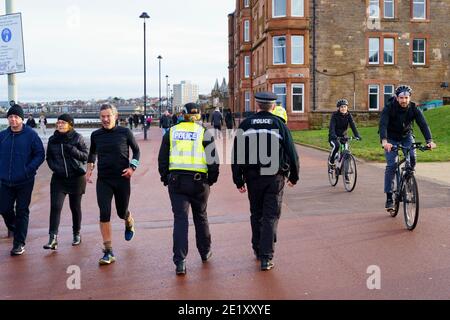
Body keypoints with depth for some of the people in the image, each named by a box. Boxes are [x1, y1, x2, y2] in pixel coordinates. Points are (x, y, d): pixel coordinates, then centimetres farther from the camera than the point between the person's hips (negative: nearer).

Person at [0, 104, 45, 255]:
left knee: (22, 211, 3)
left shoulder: (31, 135, -7)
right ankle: (15, 230, 40)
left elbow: (40, 154, -6)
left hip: (25, 181, -4)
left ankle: (19, 243, 11)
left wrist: (29, 169, -16)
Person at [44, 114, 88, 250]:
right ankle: (53, 238, -13)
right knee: (55, 206, -11)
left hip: (77, 177, -2)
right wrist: (55, 167, -6)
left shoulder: (77, 138, -4)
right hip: (58, 178, 2)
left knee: (75, 207, 9)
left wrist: (73, 150, -21)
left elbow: (86, 156, -4)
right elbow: (49, 157, 13)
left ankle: (77, 234, 27)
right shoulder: (53, 139, 5)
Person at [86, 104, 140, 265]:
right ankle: (108, 252, -3)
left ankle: (129, 223, 51)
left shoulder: (125, 132, -4)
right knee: (104, 214, -10)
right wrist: (89, 169, 10)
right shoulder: (96, 135, 4)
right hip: (103, 179, 2)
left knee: (122, 212, 11)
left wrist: (132, 167, -7)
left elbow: (136, 150, 6)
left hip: (122, 178, -1)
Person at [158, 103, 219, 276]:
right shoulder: (204, 133, 0)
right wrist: (212, 179, 10)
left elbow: (162, 158, 9)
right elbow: (213, 159, -2)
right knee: (201, 216, 18)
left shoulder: (172, 132, 7)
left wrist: (165, 177, 18)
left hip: (176, 181, 1)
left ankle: (180, 261, -8)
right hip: (198, 181, 0)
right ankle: (205, 252, 35)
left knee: (180, 219, 0)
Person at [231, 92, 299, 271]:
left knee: (256, 215, 18)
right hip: (275, 177, -2)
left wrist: (238, 180, 7)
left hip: (253, 177, 2)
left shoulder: (245, 125, 0)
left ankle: (257, 249, 30)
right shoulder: (279, 125, -4)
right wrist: (293, 176, 12)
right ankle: (266, 257, -4)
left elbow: (236, 155, 0)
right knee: (271, 216, 1)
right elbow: (291, 153, -1)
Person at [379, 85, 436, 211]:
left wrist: (429, 141, -41)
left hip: (406, 137, 2)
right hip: (391, 139, -2)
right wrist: (384, 141, -53)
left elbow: (423, 124, -25)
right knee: (391, 165, -13)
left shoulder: (414, 109, -16)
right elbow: (383, 124, -35)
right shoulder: (389, 108, -23)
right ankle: (389, 198, -8)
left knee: (412, 158, -24)